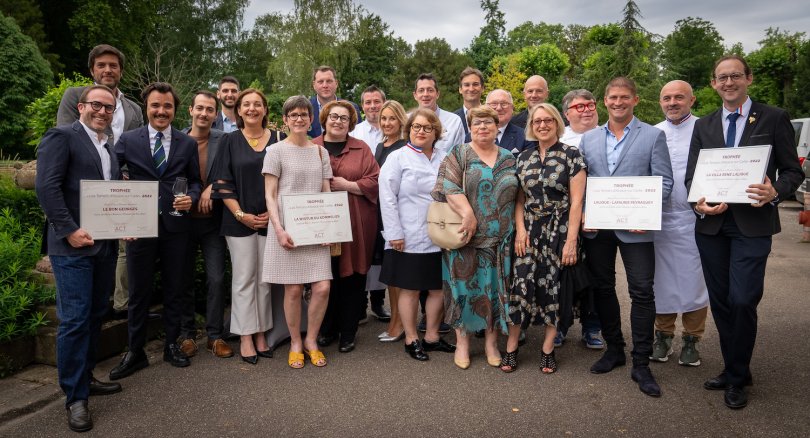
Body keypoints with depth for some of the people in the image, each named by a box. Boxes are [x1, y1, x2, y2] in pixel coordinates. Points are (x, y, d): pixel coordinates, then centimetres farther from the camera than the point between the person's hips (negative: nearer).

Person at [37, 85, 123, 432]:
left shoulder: (111, 148, 18)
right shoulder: (61, 137, -5)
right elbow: (46, 186, -14)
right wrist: (70, 230, -19)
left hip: (106, 244, 7)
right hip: (74, 245, -7)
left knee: (95, 316, 14)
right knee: (75, 320, -4)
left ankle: (85, 378, 28)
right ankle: (75, 397, 7)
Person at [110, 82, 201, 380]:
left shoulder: (188, 144, 6)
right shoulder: (128, 140, 3)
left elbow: (196, 180, 11)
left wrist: (191, 197, -10)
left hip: (176, 224, 1)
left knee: (174, 288, 11)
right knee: (139, 291, 7)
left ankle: (171, 346, 26)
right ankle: (135, 352, 21)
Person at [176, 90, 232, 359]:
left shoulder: (223, 140, -1)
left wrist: (211, 188, -19)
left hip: (213, 220, -1)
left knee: (217, 279, 0)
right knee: (184, 280, 11)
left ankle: (215, 335, 13)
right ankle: (186, 334, 24)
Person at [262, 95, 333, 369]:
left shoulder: (320, 151, 13)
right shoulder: (276, 151, 2)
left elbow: (327, 193, 13)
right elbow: (270, 195, -2)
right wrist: (279, 230, -13)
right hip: (288, 230, -3)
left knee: (322, 288, -4)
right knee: (293, 289, 0)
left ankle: (311, 341, 17)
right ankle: (296, 343, 20)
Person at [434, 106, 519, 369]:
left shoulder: (509, 159, 12)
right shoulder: (459, 155, 2)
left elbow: (517, 197, 13)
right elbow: (449, 187, -12)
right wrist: (468, 214, -22)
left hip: (500, 239, 3)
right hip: (467, 237, -3)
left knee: (496, 288, 7)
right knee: (465, 286, 3)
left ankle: (491, 341, 21)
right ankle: (462, 342, 17)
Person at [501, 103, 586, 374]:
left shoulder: (571, 155, -4)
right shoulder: (524, 157, 9)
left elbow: (576, 201, -8)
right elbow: (520, 199, 11)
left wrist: (571, 240, -12)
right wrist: (520, 230, -3)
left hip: (558, 232, -2)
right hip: (528, 232, 3)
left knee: (554, 288, 4)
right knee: (521, 286, -3)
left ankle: (548, 349, 19)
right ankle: (511, 347, 10)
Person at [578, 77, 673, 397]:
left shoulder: (653, 136, 3)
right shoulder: (588, 139, 12)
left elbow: (664, 181, -3)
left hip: (634, 227, -3)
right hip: (596, 227, 3)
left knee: (642, 293, -2)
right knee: (602, 289, 11)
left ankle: (641, 364, 9)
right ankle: (614, 349, 27)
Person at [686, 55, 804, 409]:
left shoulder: (774, 118, 3)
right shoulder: (704, 126, 12)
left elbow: (793, 171, 3)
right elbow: (691, 176, 10)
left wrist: (775, 191, -19)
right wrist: (699, 204, -10)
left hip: (752, 224, -3)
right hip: (711, 225, 4)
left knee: (742, 300, -9)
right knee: (720, 301, 10)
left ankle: (737, 378, 11)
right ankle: (733, 370, 27)